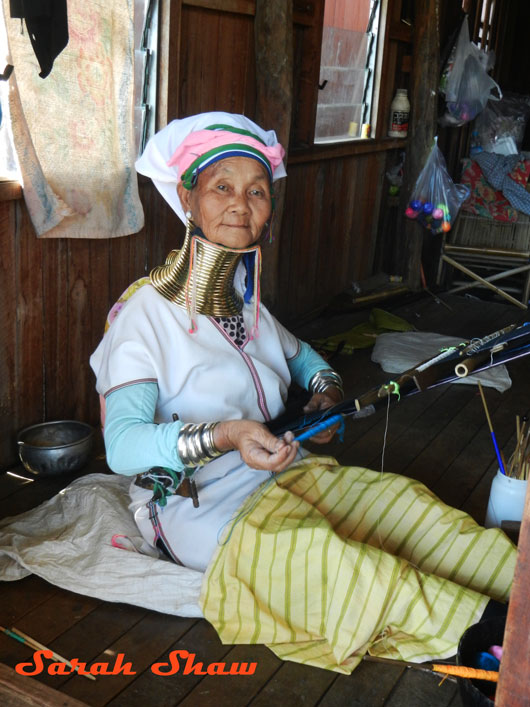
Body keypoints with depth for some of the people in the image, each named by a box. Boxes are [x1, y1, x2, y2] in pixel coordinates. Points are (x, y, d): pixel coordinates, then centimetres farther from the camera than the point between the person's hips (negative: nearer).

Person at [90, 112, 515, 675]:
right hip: (198, 500, -7)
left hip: (280, 470, 7)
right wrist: (221, 436, -34)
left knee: (405, 501, -15)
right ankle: (488, 632, -34)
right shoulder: (145, 312, -10)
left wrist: (325, 388, 5)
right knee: (314, 550, -33)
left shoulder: (245, 302, 12)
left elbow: (300, 354, 29)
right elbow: (121, 445, -19)